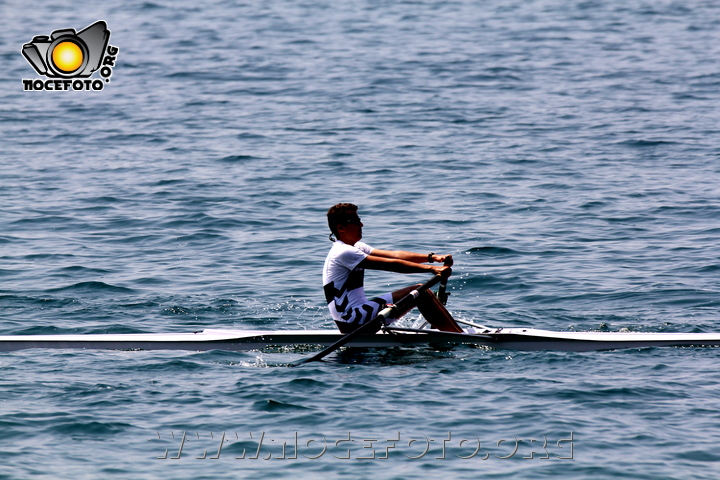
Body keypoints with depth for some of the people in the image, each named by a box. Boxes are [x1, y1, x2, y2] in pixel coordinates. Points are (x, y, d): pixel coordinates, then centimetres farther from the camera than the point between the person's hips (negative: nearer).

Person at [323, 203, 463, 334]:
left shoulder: (356, 247, 16)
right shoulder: (343, 253, -16)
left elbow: (393, 255, 5)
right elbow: (391, 265, -21)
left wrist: (431, 257, -8)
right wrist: (432, 268, -24)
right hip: (353, 320, -10)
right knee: (420, 292, -15)